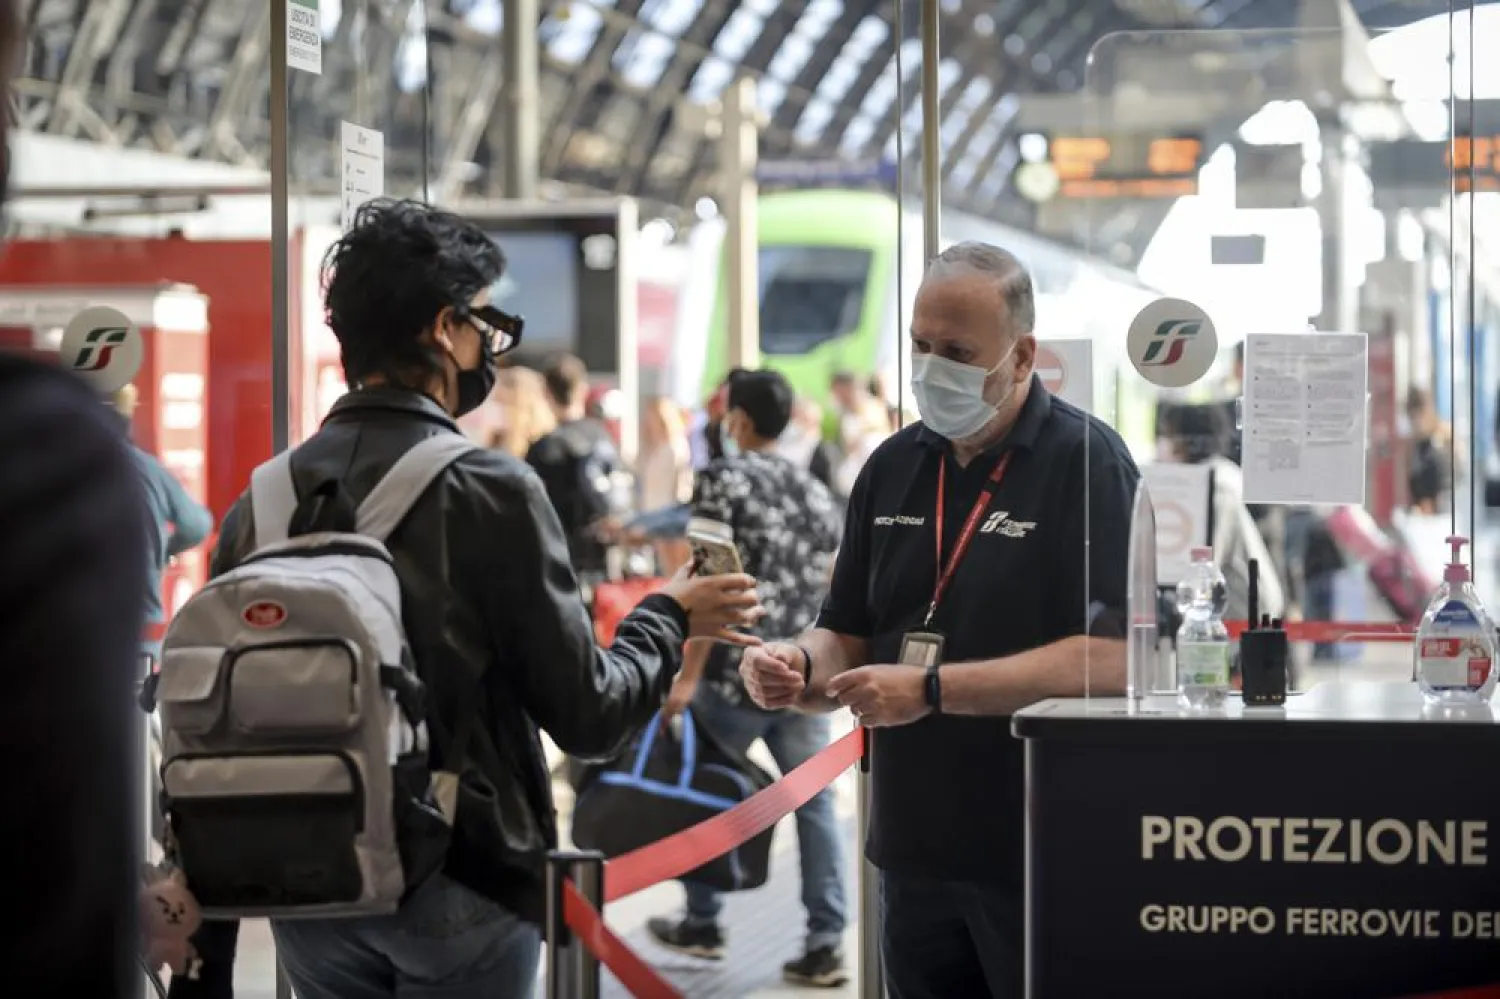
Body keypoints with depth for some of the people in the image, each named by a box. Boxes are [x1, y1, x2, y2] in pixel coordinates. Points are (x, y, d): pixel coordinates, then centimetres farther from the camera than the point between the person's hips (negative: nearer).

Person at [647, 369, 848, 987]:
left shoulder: (722, 479, -7)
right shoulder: (814, 490, 12)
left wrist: (689, 675, -14)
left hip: (737, 672, -5)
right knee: (813, 801, 4)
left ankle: (702, 924, 23)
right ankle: (825, 943, 0)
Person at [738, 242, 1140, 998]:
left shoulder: (1085, 462, -9)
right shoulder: (893, 468, 11)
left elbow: (1111, 658, -18)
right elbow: (847, 641, 15)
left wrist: (932, 689, -21)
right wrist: (798, 667, -8)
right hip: (914, 851, 6)